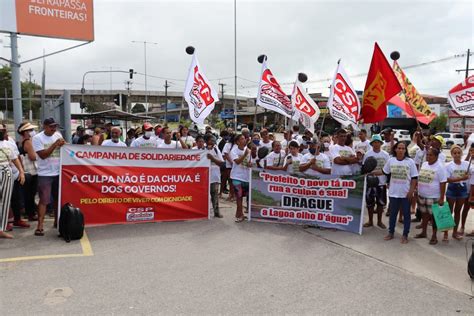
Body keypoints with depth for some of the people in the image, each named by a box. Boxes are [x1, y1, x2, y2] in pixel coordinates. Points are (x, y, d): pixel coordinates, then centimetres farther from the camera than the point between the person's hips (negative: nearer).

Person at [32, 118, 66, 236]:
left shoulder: (58, 135, 7)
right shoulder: (37, 138, -7)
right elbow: (43, 155, -16)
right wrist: (55, 144, -20)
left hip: (59, 172, 5)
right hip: (45, 174, -5)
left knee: (58, 198, 14)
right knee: (44, 200, -7)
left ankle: (57, 220, 28)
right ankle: (40, 226, -3)